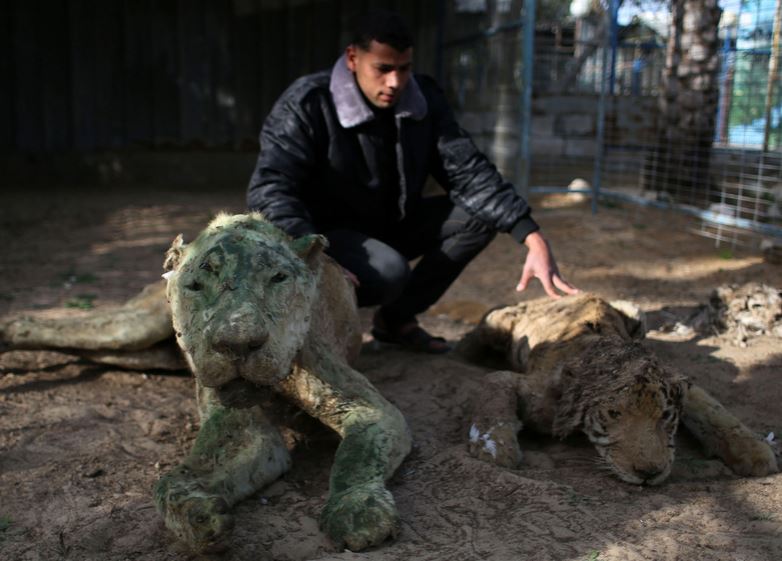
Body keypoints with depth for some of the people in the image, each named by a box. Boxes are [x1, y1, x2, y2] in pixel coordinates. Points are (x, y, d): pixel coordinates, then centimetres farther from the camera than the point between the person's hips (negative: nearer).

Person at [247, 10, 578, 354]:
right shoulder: (307, 105, -20)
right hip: (325, 234, -6)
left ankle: (396, 318, -2)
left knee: (481, 213, -13)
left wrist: (534, 240, -25)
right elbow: (269, 190, -30)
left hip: (389, 225, 6)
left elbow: (468, 172, -12)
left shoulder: (424, 98, -5)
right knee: (388, 271, -36)